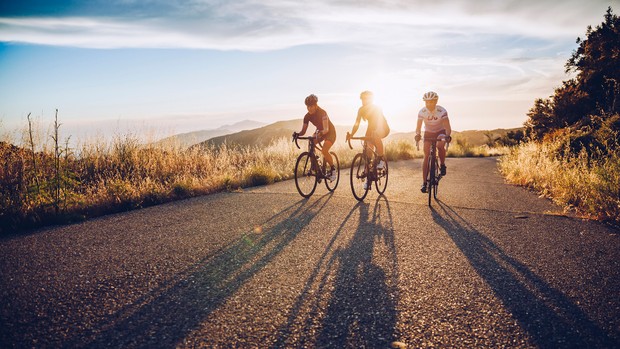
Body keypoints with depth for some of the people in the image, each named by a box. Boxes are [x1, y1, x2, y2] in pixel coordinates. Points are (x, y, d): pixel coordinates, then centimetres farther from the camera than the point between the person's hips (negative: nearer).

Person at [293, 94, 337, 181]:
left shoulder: (322, 113, -29)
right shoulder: (307, 116, -13)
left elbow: (326, 129, -38)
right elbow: (303, 131, -14)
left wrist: (320, 133, -58)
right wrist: (298, 134, -36)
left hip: (330, 132, -7)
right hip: (319, 132, 7)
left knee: (324, 151, -26)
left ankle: (333, 170, -6)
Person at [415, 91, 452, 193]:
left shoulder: (442, 111, -26)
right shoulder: (422, 112, -21)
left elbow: (447, 127, -31)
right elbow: (418, 127, -24)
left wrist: (447, 136, -52)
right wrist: (417, 134, -46)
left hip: (440, 132, -2)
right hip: (428, 133, 2)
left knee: (440, 146, -35)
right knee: (426, 156, -9)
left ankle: (442, 165, -6)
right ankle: (424, 182, -8)